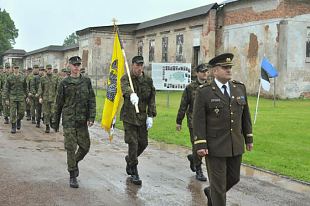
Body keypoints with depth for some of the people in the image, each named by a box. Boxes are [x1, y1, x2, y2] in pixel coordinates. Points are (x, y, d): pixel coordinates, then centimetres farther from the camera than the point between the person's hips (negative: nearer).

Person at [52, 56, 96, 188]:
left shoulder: (86, 81, 6)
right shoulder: (64, 83, 2)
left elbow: (92, 100, 3)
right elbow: (58, 104, 7)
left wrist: (91, 117, -8)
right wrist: (55, 122, 9)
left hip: (82, 121, 2)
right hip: (68, 120, -2)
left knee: (85, 146, 5)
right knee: (71, 148, -4)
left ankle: (75, 162, 35)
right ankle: (72, 176, 6)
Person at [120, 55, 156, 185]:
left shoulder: (148, 80, 7)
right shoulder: (126, 78, -6)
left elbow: (152, 99, 8)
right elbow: (125, 88, -30)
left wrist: (150, 116, -1)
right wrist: (131, 94, -53)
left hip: (142, 117, 4)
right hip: (129, 117, -4)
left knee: (143, 143, 10)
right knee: (133, 143, -7)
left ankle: (129, 159, 39)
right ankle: (134, 172, 5)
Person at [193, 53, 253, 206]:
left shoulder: (239, 88, 4)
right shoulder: (204, 92, -10)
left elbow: (245, 115, 10)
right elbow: (198, 120, -12)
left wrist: (249, 138, 9)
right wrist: (200, 146, -17)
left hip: (235, 145, 5)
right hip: (214, 145, -5)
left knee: (233, 178, 16)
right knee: (218, 183, 1)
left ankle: (211, 192, 41)